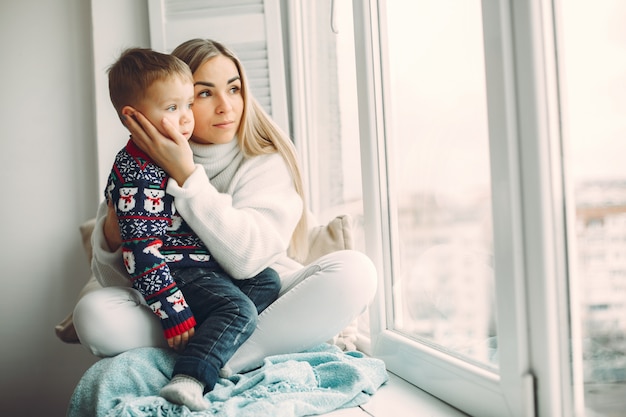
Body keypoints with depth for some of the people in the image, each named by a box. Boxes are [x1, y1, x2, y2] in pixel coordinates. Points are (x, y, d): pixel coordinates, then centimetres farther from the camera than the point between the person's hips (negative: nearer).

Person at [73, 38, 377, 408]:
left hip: (261, 301, 0)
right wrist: (112, 234, -21)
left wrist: (185, 176, -26)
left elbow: (247, 257, -22)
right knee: (93, 313, -24)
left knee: (354, 270, -26)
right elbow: (118, 279, 2)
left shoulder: (268, 160, -5)